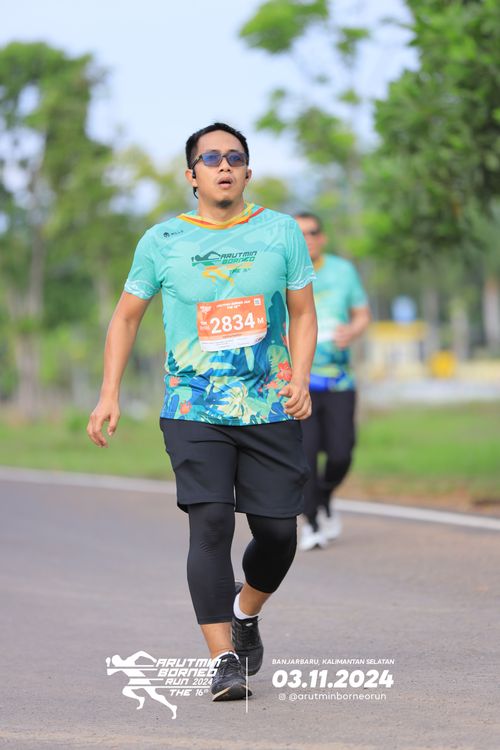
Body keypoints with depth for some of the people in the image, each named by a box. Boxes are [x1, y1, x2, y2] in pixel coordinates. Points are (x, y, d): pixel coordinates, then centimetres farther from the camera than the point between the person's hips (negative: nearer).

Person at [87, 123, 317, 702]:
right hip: (193, 411, -2)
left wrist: (300, 376, -5)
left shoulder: (281, 232, 5)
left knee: (277, 532, 1)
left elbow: (302, 312, 12)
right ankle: (224, 659, -14)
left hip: (271, 411, 2)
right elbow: (126, 316, 12)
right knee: (211, 523, -16)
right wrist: (109, 394, 3)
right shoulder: (162, 241, 2)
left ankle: (245, 612, 33)